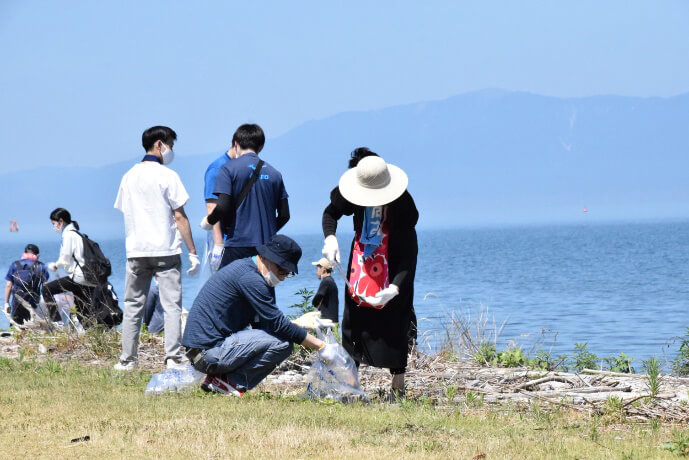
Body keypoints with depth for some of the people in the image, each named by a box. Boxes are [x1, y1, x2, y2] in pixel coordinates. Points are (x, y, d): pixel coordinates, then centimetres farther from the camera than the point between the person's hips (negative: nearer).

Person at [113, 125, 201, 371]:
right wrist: (192, 252, -6)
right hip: (165, 251, -5)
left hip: (136, 251, 5)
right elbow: (179, 216, -8)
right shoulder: (167, 176, -6)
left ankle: (127, 359, 10)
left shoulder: (128, 177, 10)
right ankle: (173, 358, -10)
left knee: (133, 305, 10)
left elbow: (126, 213, 13)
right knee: (171, 305, -2)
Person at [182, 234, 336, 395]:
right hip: (210, 352, -11)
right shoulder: (249, 278, -15)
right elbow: (278, 325, -16)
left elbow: (261, 324, 18)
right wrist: (321, 346, -10)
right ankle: (232, 382, -7)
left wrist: (303, 325, 5)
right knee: (282, 343, -18)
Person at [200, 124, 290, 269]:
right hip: (267, 245, 5)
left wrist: (208, 221, 7)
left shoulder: (229, 169, -2)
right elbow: (284, 215, 10)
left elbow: (222, 207, -12)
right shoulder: (274, 173, 12)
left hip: (239, 245, -5)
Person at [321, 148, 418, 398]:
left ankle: (398, 385, -1)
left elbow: (408, 255, -29)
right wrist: (330, 237, -18)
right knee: (354, 316, 1)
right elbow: (331, 212, 3)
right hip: (363, 259, 4)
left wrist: (396, 286, -41)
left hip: (394, 265, -4)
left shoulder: (403, 205, -30)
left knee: (394, 321, -8)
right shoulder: (352, 194, -19)